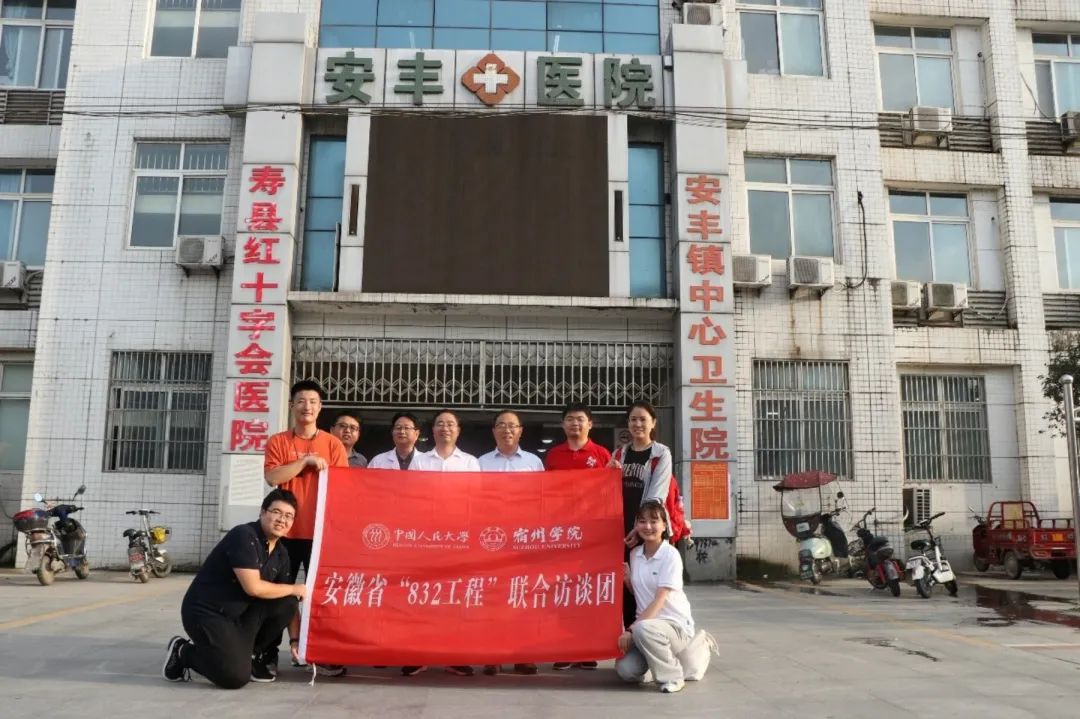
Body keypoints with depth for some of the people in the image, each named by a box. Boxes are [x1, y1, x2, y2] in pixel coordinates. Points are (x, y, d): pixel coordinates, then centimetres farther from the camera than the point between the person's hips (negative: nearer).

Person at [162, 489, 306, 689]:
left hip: (240, 613, 8)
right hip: (206, 612, -8)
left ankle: (252, 654, 8)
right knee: (237, 676, -19)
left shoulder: (281, 553, 4)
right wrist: (293, 589, -14)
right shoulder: (244, 536, -20)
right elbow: (253, 587, -26)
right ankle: (183, 652, 7)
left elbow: (289, 604, 7)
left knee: (287, 604, -12)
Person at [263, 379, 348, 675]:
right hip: (287, 528, 1)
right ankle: (296, 642, 15)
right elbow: (272, 477, -9)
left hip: (321, 529, -1)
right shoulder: (277, 442, 6)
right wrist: (306, 460, -14)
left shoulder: (333, 444, 5)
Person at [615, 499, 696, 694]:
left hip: (676, 625, -5)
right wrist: (625, 576, -6)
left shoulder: (670, 555, -14)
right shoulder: (635, 554, 5)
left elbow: (659, 601, -19)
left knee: (643, 629, -37)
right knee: (625, 669, -18)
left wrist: (631, 629, -23)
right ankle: (658, 657, 16)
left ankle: (672, 677, -10)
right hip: (646, 621, 5)